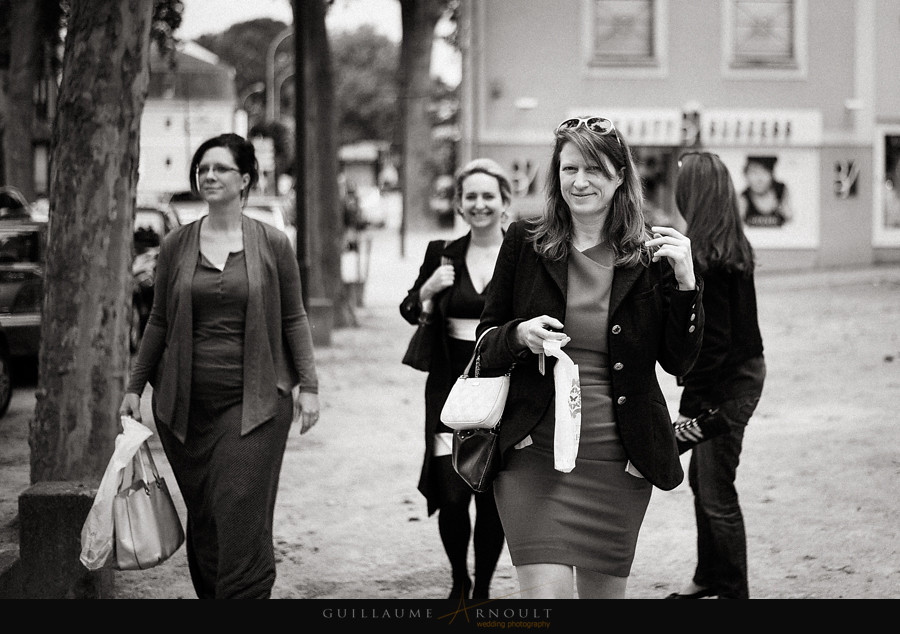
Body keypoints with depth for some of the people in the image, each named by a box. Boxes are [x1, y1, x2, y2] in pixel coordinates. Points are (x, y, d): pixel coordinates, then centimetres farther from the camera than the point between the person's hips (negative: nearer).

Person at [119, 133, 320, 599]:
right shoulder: (176, 245, 6)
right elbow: (159, 321, 13)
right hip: (185, 403, 3)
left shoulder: (272, 244, 1)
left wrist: (308, 384, 0)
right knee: (201, 520, 6)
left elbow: (293, 319, 5)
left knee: (243, 519, -8)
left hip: (252, 402, -2)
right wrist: (135, 386, 12)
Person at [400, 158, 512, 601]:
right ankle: (459, 580, 21)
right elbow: (411, 313, 14)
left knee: (492, 499, 3)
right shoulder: (443, 254, 5)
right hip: (452, 388, 1)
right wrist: (428, 290, -6)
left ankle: (482, 588, 22)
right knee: (451, 495, -5)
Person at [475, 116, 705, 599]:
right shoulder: (524, 243, 2)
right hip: (534, 454, -1)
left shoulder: (650, 254, 2)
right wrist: (520, 336, -12)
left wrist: (684, 282, -11)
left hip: (618, 464, 2)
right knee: (546, 593, -15)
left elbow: (679, 361, 2)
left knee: (605, 594, 12)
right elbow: (485, 344, 9)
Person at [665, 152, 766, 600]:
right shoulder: (733, 246, 8)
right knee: (701, 478, 21)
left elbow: (712, 339, -21)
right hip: (744, 368, 10)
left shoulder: (705, 256, -21)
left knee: (716, 495, -3)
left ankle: (732, 592, 5)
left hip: (727, 381, -10)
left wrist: (690, 404, -17)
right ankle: (709, 577, 34)